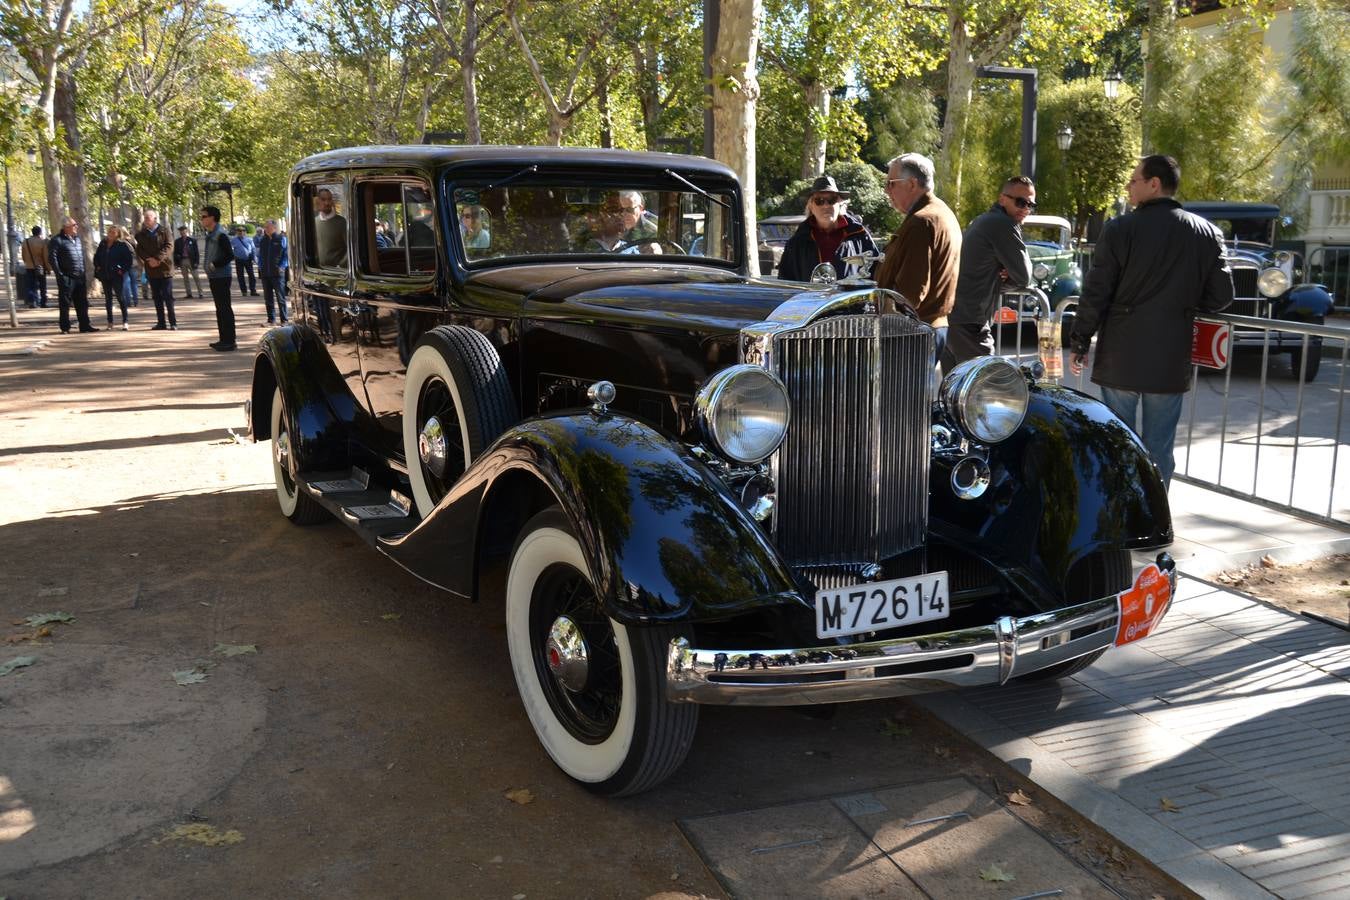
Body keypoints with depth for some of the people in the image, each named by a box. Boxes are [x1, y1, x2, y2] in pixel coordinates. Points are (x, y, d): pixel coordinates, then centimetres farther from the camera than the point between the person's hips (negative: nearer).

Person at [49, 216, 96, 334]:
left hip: (80, 277, 7)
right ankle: (65, 328, 6)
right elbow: (52, 258, -12)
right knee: (65, 304, 0)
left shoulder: (77, 239, 15)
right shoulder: (57, 240, -7)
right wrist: (59, 274, -16)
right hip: (66, 278, -7)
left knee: (82, 303, 9)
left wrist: (83, 272, 15)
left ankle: (85, 325, 15)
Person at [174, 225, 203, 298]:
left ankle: (200, 293, 1)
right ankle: (188, 293, 13)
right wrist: (176, 262, 1)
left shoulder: (192, 240, 0)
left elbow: (196, 251, -2)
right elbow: (175, 253, 8)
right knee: (185, 278, 7)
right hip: (182, 261, 3)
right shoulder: (177, 242, 6)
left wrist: (197, 262, -8)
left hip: (191, 260, -3)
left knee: (196, 277, -1)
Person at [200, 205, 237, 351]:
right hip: (214, 276, 10)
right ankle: (224, 339, 19)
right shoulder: (210, 234, 14)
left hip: (221, 276, -10)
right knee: (220, 308, 13)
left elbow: (230, 255, -20)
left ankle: (229, 340, -4)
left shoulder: (220, 234, -15)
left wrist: (215, 265, -17)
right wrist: (209, 272, 16)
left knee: (225, 308, -7)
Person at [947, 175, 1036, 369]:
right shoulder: (1003, 224, -10)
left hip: (949, 317, 10)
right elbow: (1024, 277, -8)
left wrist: (1003, 278, 3)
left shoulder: (983, 220, 21)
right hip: (968, 324, -10)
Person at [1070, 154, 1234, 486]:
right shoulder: (1208, 234, 2)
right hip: (1172, 360, 2)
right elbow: (1221, 295, 3)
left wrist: (1079, 345, 0)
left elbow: (1095, 296, -9)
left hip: (1120, 358, -2)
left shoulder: (1120, 229, -9)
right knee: (1159, 449, 9)